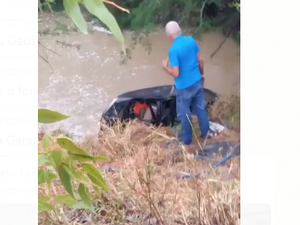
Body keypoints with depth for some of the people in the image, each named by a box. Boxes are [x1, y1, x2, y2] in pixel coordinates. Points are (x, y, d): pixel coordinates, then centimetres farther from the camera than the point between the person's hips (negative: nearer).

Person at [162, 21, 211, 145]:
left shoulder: (173, 50, -24)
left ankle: (186, 139, 28)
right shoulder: (191, 40, -5)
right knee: (200, 108, 22)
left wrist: (165, 67, -4)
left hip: (184, 86, -6)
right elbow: (200, 60, 4)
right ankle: (206, 133, 37)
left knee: (184, 113, 13)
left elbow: (176, 73, -23)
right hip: (197, 81, 6)